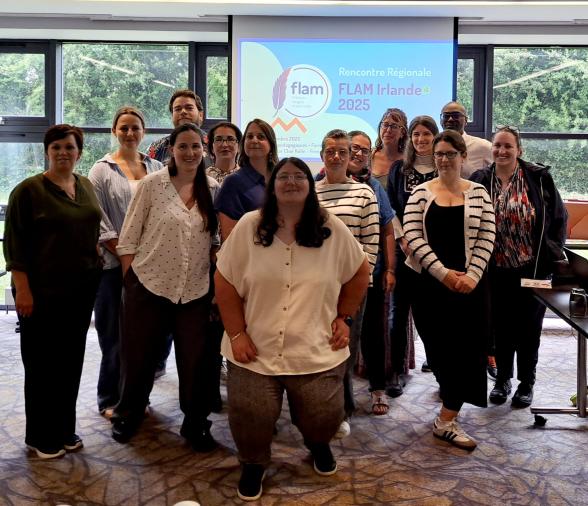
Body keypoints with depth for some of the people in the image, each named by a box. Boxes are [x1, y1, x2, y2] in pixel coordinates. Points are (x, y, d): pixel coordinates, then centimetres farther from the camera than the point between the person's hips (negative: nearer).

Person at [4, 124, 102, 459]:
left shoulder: (86, 186, 9)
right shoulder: (29, 190, -9)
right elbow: (14, 243, -10)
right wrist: (22, 289, -15)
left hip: (82, 288, 6)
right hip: (43, 292, -6)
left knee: (72, 360, 13)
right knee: (43, 364, 4)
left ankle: (65, 430, 27)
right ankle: (41, 437, 19)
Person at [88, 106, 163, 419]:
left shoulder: (156, 168, 10)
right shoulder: (102, 170, 1)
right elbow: (100, 223, -5)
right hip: (114, 264, -3)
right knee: (115, 334, 3)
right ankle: (110, 400, 17)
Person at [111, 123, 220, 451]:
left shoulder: (213, 189, 2)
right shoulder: (152, 184, -7)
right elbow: (128, 238, -3)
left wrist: (216, 279, 4)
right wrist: (131, 279, -5)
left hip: (195, 290, 2)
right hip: (149, 286, -2)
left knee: (196, 360, 5)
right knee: (139, 356, 11)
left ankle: (196, 423, 25)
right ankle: (128, 415, 35)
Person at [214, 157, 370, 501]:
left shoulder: (333, 229, -3)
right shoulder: (249, 227, -5)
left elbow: (360, 273, 9)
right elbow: (225, 281, -3)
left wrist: (343, 318, 6)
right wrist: (236, 333, -7)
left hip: (317, 351, 1)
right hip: (256, 350, 0)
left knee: (323, 417, 7)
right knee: (250, 418, 3)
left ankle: (319, 445, 44)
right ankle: (254, 464, 35)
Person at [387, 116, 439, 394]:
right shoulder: (399, 168, 8)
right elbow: (391, 208, 6)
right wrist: (402, 238, -6)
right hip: (404, 247, 1)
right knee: (400, 307, 0)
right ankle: (398, 370, 6)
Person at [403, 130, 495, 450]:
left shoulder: (478, 193, 4)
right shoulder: (420, 193, 1)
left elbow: (486, 238, 0)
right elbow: (413, 237, -7)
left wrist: (472, 274, -12)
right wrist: (443, 272, -15)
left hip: (468, 282, 1)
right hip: (429, 282, 0)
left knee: (466, 349, -3)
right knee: (438, 346, 8)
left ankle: (447, 420, 6)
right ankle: (450, 393, 36)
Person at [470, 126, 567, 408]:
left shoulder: (539, 177, -5)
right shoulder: (480, 181, 0)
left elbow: (559, 216, 1)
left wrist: (553, 252, -3)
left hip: (533, 268, -1)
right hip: (497, 270, 2)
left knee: (529, 326, 9)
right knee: (501, 326, 11)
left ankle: (526, 383, 24)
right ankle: (503, 379, 29)